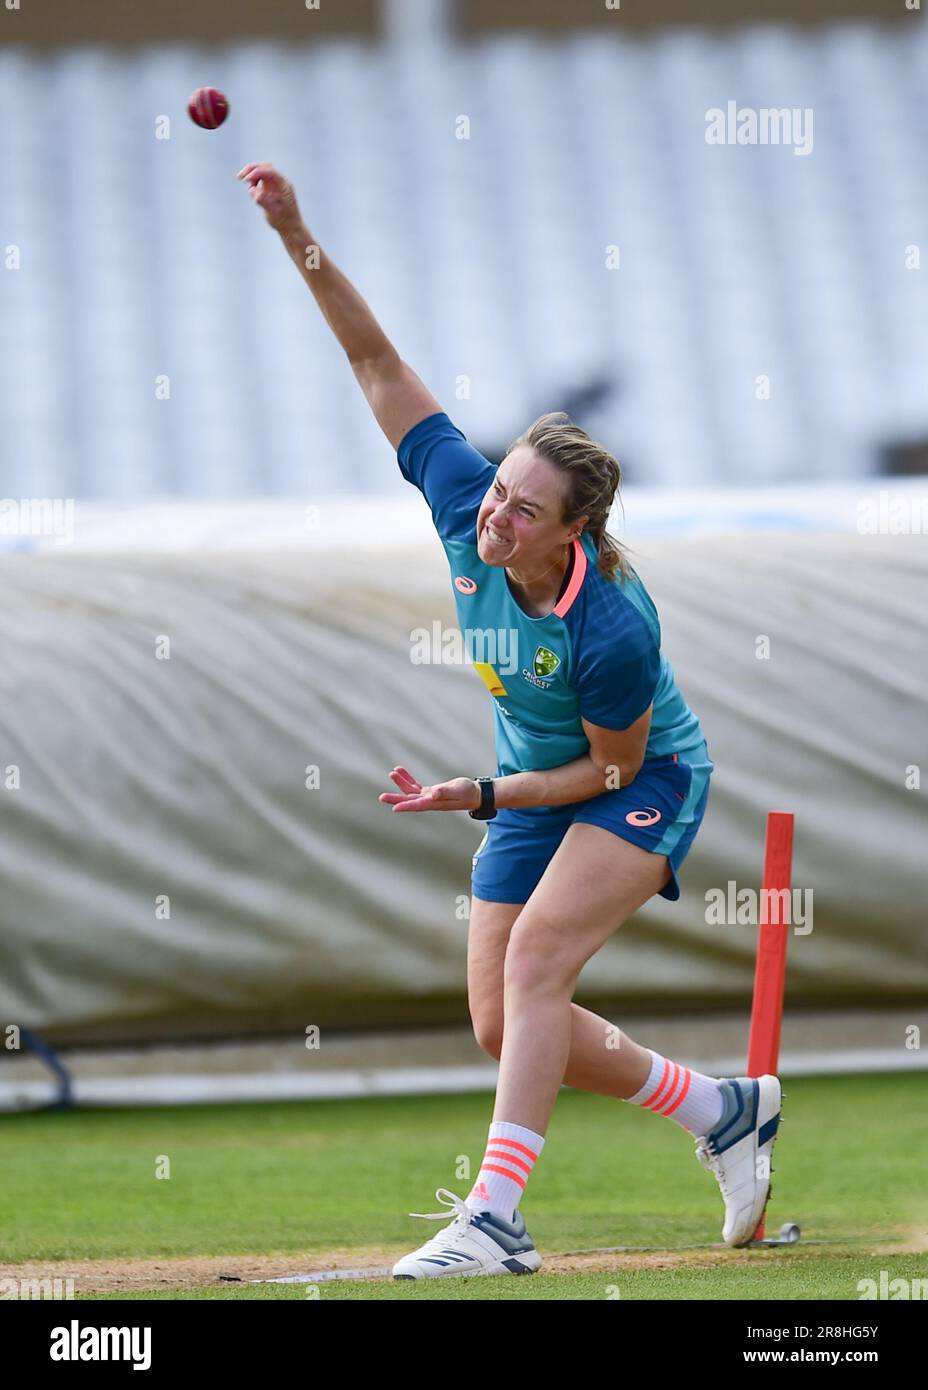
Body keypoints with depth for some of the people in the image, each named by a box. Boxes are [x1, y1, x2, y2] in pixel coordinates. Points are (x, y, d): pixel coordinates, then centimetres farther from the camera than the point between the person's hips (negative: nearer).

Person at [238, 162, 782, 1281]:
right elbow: (382, 369, -18)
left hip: (643, 785, -7)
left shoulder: (615, 629, -35)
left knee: (536, 955, -28)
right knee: (502, 1022, 5)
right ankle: (727, 1113, 25)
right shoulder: (464, 507, -21)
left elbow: (616, 766, -21)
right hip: (535, 785, 7)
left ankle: (494, 1218, -34)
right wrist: (303, 245, -27)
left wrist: (479, 798, -24)